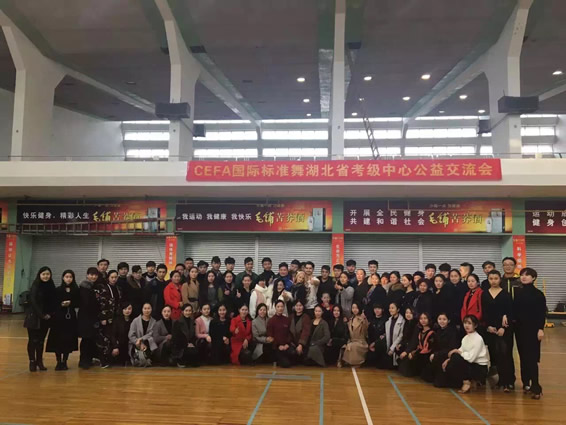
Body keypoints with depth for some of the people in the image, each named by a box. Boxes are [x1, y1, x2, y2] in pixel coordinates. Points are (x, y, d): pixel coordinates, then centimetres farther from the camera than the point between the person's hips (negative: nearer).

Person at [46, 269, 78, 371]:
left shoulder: (76, 290, 4)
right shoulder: (58, 290, 1)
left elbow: (78, 304, 3)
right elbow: (53, 304, -1)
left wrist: (70, 303, -14)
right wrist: (61, 304, -19)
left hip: (71, 318, 1)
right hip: (59, 318, -1)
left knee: (68, 340, 1)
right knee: (58, 340, -1)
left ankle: (64, 362, 15)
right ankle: (59, 362, 13)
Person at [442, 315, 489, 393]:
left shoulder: (478, 339, -17)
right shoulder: (465, 338, 8)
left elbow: (471, 358, -25)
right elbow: (461, 352, 4)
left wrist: (457, 351, -16)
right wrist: (448, 360, -10)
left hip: (480, 368, -8)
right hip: (470, 365, 8)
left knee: (456, 358, -28)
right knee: (448, 367, -10)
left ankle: (466, 382, -10)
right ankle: (472, 380, 6)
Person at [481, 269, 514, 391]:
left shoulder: (506, 294, -2)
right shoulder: (484, 294, 7)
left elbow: (510, 312, -5)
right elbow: (484, 312, 5)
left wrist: (504, 327, -13)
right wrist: (488, 326, -7)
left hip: (504, 328, -3)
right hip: (490, 328, 3)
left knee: (505, 353, -8)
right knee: (494, 354, 4)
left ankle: (509, 381, -4)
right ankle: (501, 379, 16)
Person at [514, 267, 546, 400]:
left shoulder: (538, 294, -5)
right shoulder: (517, 292, 6)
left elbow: (542, 313, -8)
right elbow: (514, 310, 8)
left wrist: (541, 329, -15)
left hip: (533, 328, -4)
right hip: (519, 328, 4)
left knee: (532, 358, -8)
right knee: (523, 357, 9)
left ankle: (535, 387, -6)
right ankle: (526, 383, 19)